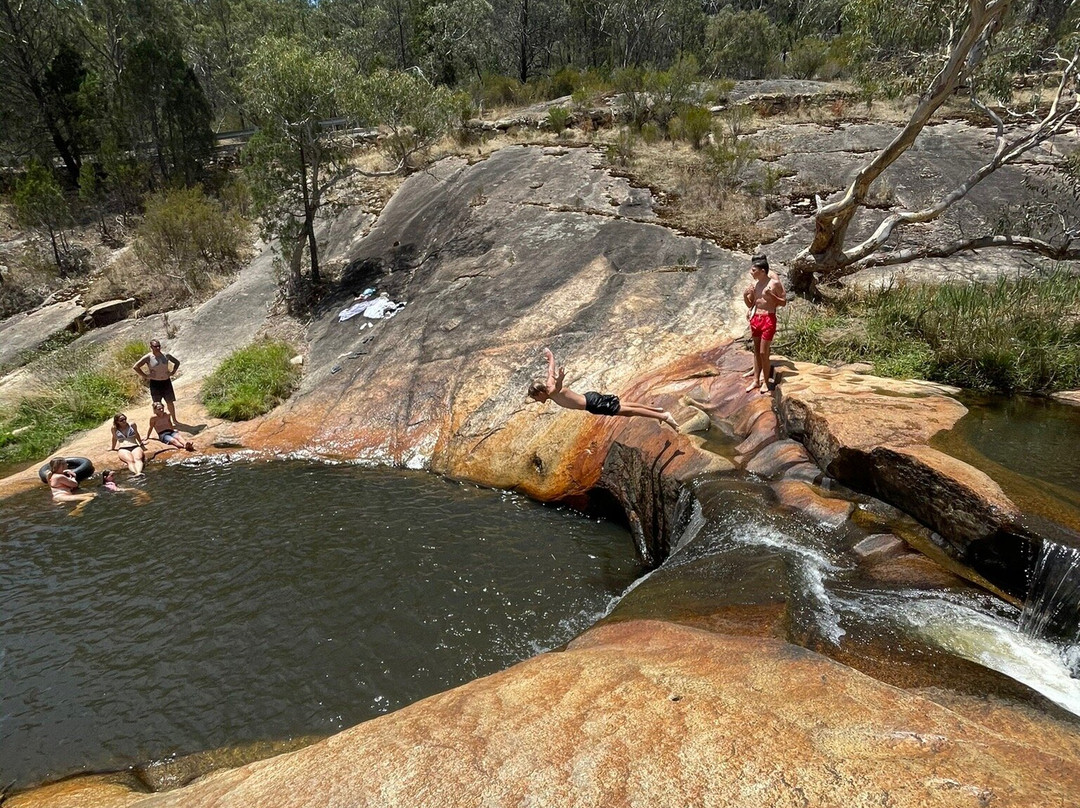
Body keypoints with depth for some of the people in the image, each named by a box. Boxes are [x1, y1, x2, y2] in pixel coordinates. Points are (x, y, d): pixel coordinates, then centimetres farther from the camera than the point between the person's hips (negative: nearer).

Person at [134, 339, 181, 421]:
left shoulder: (166, 355, 0)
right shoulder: (148, 357, -10)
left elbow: (177, 362, 16)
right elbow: (135, 367, -11)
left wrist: (173, 372, 4)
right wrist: (145, 376, -12)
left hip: (166, 382, 3)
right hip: (155, 383, -3)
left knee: (170, 402, 9)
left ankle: (174, 420, 22)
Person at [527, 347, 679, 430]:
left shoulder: (552, 391, -18)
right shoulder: (549, 383, 4)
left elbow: (559, 386, -45)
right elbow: (551, 367, 22)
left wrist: (560, 380, -67)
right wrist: (549, 355, 41)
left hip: (593, 404, -9)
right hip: (591, 397, 9)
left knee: (629, 411, -6)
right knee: (626, 404, 18)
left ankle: (664, 416, -4)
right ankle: (657, 410, 25)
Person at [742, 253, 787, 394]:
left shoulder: (774, 283, -11)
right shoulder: (754, 285, 5)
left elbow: (784, 302, -6)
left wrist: (770, 295, -21)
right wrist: (745, 296, -6)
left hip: (768, 319, -6)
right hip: (756, 318, 6)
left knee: (763, 353, -4)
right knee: (756, 351, 12)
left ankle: (765, 381, 9)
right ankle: (756, 380, 21)